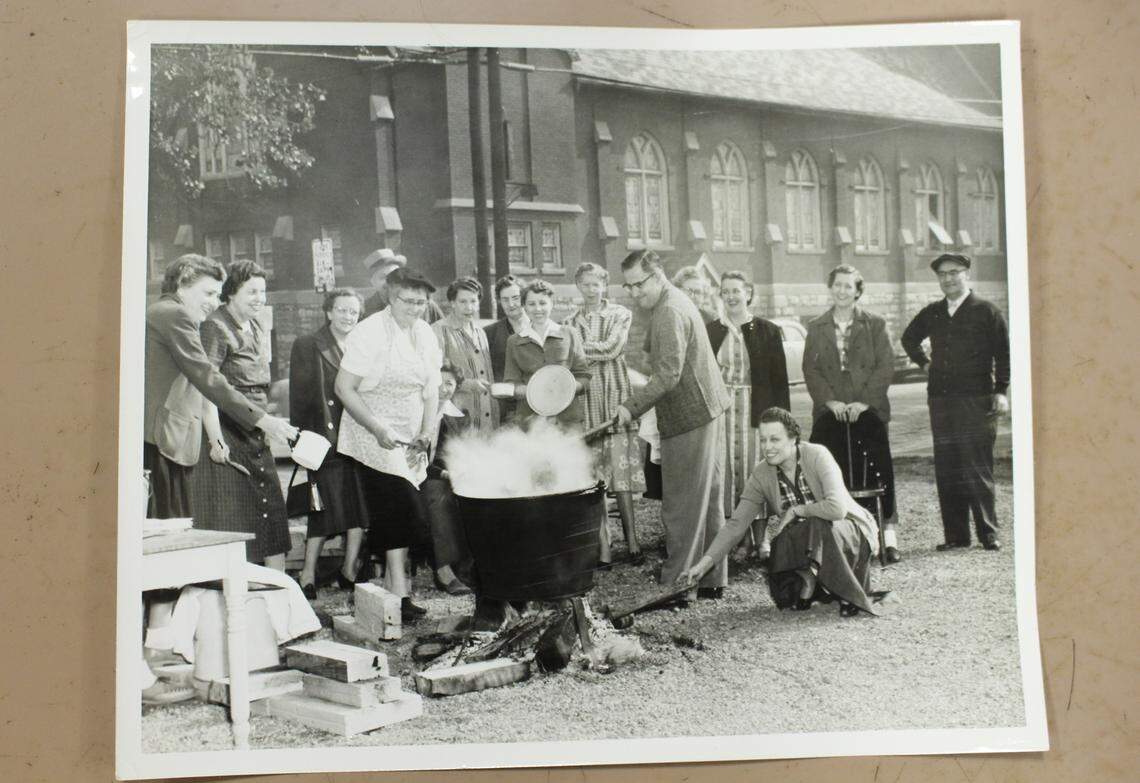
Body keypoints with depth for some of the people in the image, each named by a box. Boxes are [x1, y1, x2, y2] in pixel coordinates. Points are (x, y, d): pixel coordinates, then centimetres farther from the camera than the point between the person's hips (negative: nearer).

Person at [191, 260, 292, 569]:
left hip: (257, 436, 8)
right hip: (227, 434, -8)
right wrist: (216, 440, -21)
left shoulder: (259, 330, 15)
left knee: (272, 513, 7)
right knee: (231, 519, -4)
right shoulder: (215, 328, -10)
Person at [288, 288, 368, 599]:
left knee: (361, 508, 2)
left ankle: (349, 570, 17)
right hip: (326, 441, -5)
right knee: (327, 510, -6)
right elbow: (300, 397, -2)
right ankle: (307, 578, 5)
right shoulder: (307, 346, 2)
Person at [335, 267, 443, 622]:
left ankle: (391, 585, 18)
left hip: (410, 439, 6)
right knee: (399, 512, -12)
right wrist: (379, 431, -20)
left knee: (400, 517, 7)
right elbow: (344, 388, -14)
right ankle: (399, 592, -7)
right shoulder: (369, 333, -13)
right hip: (374, 438, -6)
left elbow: (430, 390, 11)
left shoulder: (425, 335, 7)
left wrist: (426, 434, -2)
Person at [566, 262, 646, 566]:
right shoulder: (571, 322, 15)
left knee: (620, 469, -7)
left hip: (615, 394, -2)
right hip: (585, 397, 2)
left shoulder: (620, 314, 7)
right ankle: (603, 546, 0)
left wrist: (577, 348, -5)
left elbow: (611, 348, -7)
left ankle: (632, 539, -3)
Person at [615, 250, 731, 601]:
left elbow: (669, 374, -24)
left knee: (682, 508, -4)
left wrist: (631, 407, -24)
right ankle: (712, 579, 24)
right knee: (709, 502, 15)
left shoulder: (670, 312, -17)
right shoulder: (674, 303, 16)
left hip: (689, 419, -11)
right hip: (706, 412, 11)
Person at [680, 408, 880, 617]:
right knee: (784, 597, -18)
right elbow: (736, 524, -10)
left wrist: (795, 510, -21)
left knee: (819, 526, -37)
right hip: (809, 545, 4)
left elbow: (837, 509, -35)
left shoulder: (817, 456, -23)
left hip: (850, 528, -4)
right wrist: (704, 563, -19)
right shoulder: (761, 475, -10)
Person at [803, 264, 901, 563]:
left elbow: (886, 366, -1)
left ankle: (889, 538, 1)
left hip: (868, 411, -1)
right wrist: (830, 401, -8)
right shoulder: (816, 328, 12)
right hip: (830, 413, 1)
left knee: (879, 471, -5)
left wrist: (864, 402, -10)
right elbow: (810, 369, 5)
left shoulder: (875, 325, 6)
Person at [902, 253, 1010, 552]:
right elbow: (909, 338, 31)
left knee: (978, 469, -4)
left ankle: (988, 533, 4)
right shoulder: (931, 313, 14)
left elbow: (1004, 353, -2)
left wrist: (1000, 391, -8)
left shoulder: (986, 311, 0)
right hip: (940, 400, 5)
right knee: (946, 470, 5)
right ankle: (955, 534, 11)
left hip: (977, 400, -5)